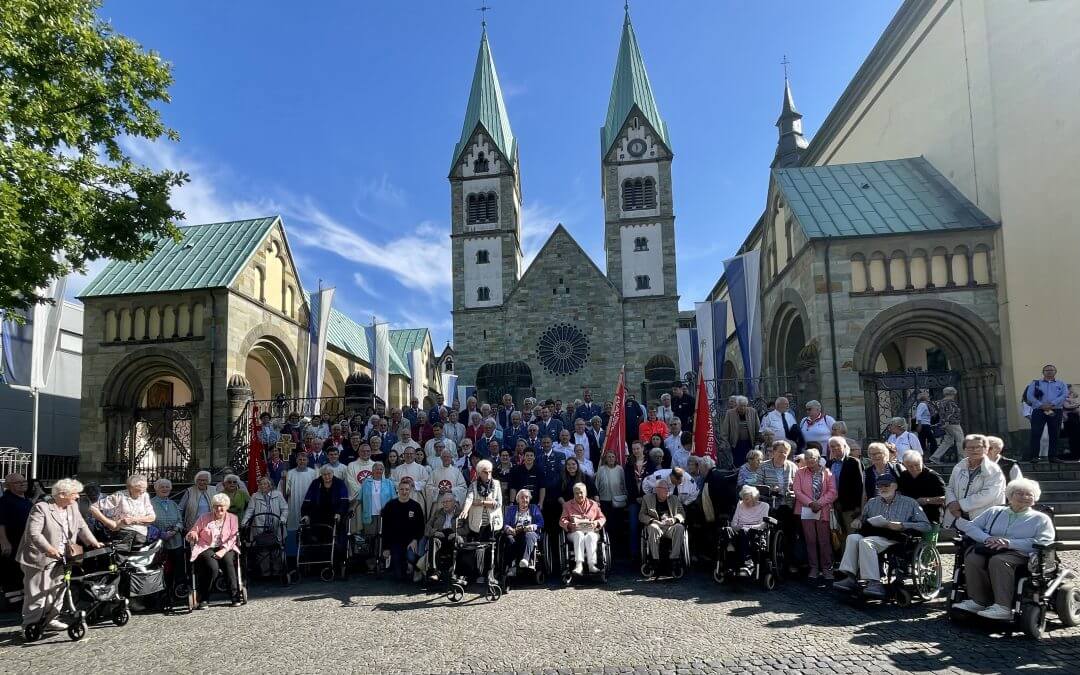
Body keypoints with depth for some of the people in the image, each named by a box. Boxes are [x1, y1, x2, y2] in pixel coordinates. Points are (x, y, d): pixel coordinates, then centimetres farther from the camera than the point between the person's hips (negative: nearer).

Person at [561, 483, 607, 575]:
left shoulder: (593, 504, 19)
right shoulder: (568, 505, 17)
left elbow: (602, 518, 16)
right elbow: (562, 521, 7)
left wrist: (596, 523, -7)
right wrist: (570, 525, -14)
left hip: (591, 531, 0)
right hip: (575, 532, 0)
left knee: (590, 536, -36)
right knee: (579, 535, -37)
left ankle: (591, 564, -39)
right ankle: (579, 565, -46)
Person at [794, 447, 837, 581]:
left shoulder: (827, 473, 6)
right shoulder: (800, 473, 8)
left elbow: (832, 492, -1)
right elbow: (798, 492, 0)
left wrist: (820, 503, -13)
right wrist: (810, 503, -12)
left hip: (823, 511, -1)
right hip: (806, 511, 1)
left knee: (825, 541, 1)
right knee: (811, 541, 4)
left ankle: (827, 568, 9)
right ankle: (814, 568, 11)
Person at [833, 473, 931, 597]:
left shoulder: (908, 503, 12)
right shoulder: (872, 503, 26)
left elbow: (926, 526, 3)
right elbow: (862, 518, 31)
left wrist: (902, 525, -11)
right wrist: (857, 521, 5)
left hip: (894, 539, -5)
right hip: (872, 535, 5)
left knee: (865, 542, -32)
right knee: (852, 537, -26)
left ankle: (874, 582, -35)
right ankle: (850, 577, -31)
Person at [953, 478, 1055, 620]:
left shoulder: (1041, 519, 17)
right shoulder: (994, 511, 26)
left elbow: (1043, 543, -2)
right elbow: (971, 526, 15)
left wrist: (1009, 542, -14)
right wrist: (987, 538, -7)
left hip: (1020, 554, -3)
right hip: (990, 550, 3)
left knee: (998, 560, -37)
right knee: (972, 558, -31)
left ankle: (1003, 607, -38)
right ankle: (978, 601, -25)